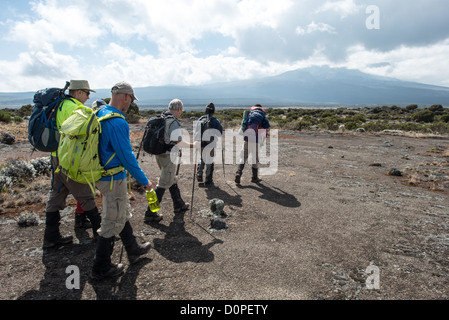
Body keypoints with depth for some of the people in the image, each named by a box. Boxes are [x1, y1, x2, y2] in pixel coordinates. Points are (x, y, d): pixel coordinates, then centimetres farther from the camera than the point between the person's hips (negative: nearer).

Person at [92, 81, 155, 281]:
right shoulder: (118, 123, -24)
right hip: (113, 179, -10)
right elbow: (127, 156, -23)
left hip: (101, 174, 10)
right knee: (112, 223, 4)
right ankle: (101, 268, 20)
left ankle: (133, 250, 40)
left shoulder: (99, 114, 6)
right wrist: (144, 181, -14)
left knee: (122, 215, 22)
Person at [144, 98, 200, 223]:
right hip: (168, 156, -9)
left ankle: (179, 205, 35)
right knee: (163, 184, -1)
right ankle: (150, 213, 4)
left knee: (172, 180, 21)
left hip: (159, 154, 9)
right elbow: (178, 142, -26)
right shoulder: (174, 122, -18)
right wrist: (193, 145, -15)